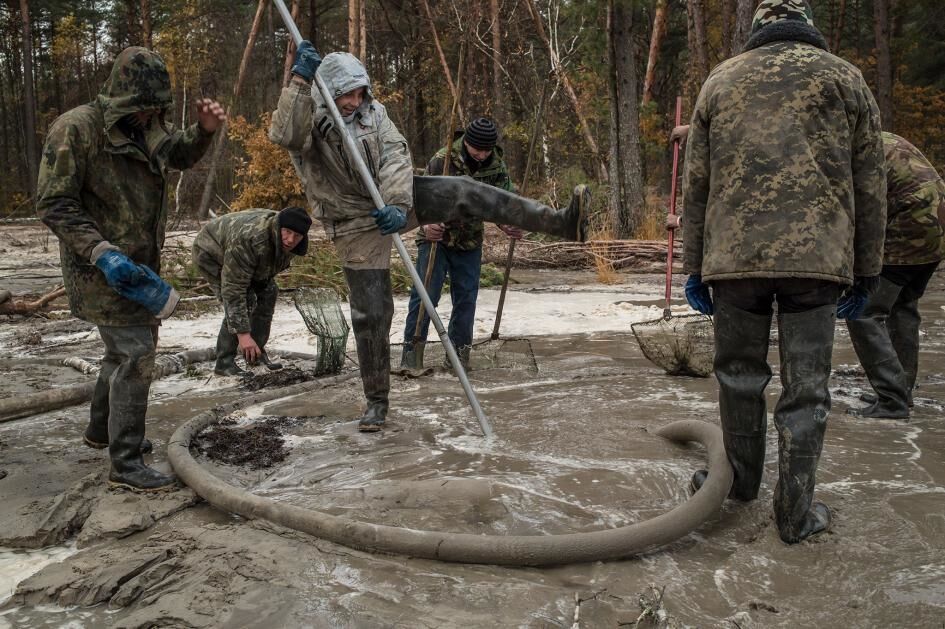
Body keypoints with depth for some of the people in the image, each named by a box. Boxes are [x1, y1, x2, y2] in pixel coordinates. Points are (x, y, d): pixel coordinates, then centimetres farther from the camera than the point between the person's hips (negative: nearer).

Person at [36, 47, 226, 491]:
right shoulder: (76, 129, -17)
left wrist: (204, 129, 1)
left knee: (128, 349, 21)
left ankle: (101, 430, 42)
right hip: (103, 268, -9)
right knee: (135, 355, -12)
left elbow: (181, 154, 24)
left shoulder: (145, 127, 6)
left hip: (141, 264, 9)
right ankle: (125, 464, -3)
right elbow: (53, 204, -18)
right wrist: (101, 251, -29)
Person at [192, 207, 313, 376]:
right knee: (244, 301, -23)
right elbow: (233, 289, -43)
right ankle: (224, 362, -14)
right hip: (211, 253, -8)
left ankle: (257, 353, 8)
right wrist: (242, 333, -43)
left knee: (268, 292, -2)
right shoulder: (248, 240, -44)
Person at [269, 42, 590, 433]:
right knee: (370, 312, 0)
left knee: (465, 193, -17)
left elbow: (396, 157, -16)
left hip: (393, 201, 3)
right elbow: (283, 135, -37)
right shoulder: (307, 124, -12)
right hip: (355, 225, -3)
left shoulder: (372, 112, -3)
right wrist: (300, 80, -44)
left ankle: (563, 223, -18)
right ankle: (376, 400, 17)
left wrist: (397, 204, -33)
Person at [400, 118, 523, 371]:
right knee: (425, 295, -6)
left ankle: (460, 350, 20)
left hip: (470, 243, 4)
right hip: (436, 238, -3)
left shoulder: (498, 167, -5)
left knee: (466, 298, 7)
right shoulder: (442, 159, -17)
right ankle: (412, 349, 4)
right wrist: (426, 224, -34)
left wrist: (509, 227, -21)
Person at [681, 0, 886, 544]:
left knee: (740, 372, 15)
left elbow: (696, 186, 12)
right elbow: (871, 188, 10)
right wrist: (867, 271, 14)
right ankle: (796, 513, 12)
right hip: (818, 255, -1)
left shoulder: (721, 81, 16)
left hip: (734, 254, 1)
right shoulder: (844, 77, 13)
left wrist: (695, 266, 16)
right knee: (807, 387, 5)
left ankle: (742, 480, 31)